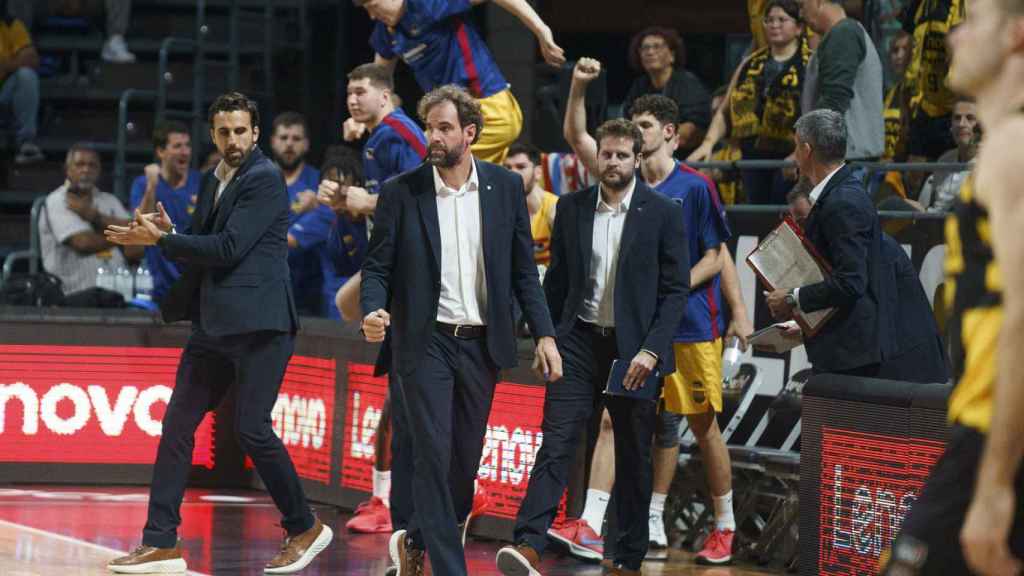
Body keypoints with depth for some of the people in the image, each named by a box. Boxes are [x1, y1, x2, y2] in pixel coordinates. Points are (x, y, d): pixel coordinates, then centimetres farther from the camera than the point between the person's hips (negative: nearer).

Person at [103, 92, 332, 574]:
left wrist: (161, 239, -12)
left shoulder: (265, 179, -10)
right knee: (177, 426, 4)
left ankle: (305, 528, 8)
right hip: (214, 325, 8)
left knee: (252, 428, -10)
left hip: (258, 325, -8)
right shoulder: (212, 182, 16)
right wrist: (168, 235, -1)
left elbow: (228, 248, -18)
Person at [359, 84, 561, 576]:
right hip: (425, 343, -3)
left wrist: (544, 334, 0)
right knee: (434, 456, -9)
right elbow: (377, 267, -2)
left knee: (465, 461, 9)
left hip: (481, 344, 3)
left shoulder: (505, 187, 2)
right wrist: (372, 312, -22)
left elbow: (523, 270, 6)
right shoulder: (400, 192, -4)